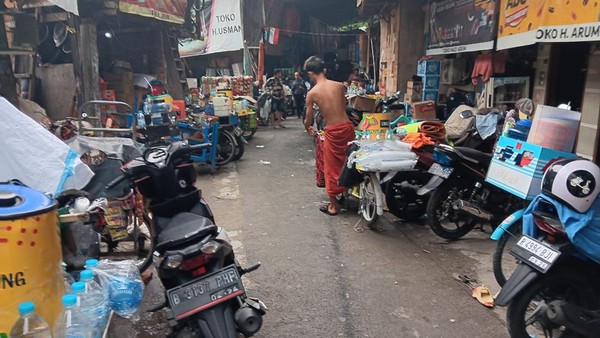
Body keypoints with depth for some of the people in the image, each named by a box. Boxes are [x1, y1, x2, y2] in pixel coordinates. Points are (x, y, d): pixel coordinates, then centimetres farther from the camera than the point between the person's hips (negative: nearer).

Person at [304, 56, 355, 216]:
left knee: (332, 167, 9)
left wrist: (308, 129, 25)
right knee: (348, 163, 21)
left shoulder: (312, 93, -5)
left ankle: (332, 205, 17)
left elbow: (308, 120, 2)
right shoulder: (340, 86, 4)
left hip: (333, 131, -3)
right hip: (347, 126, 3)